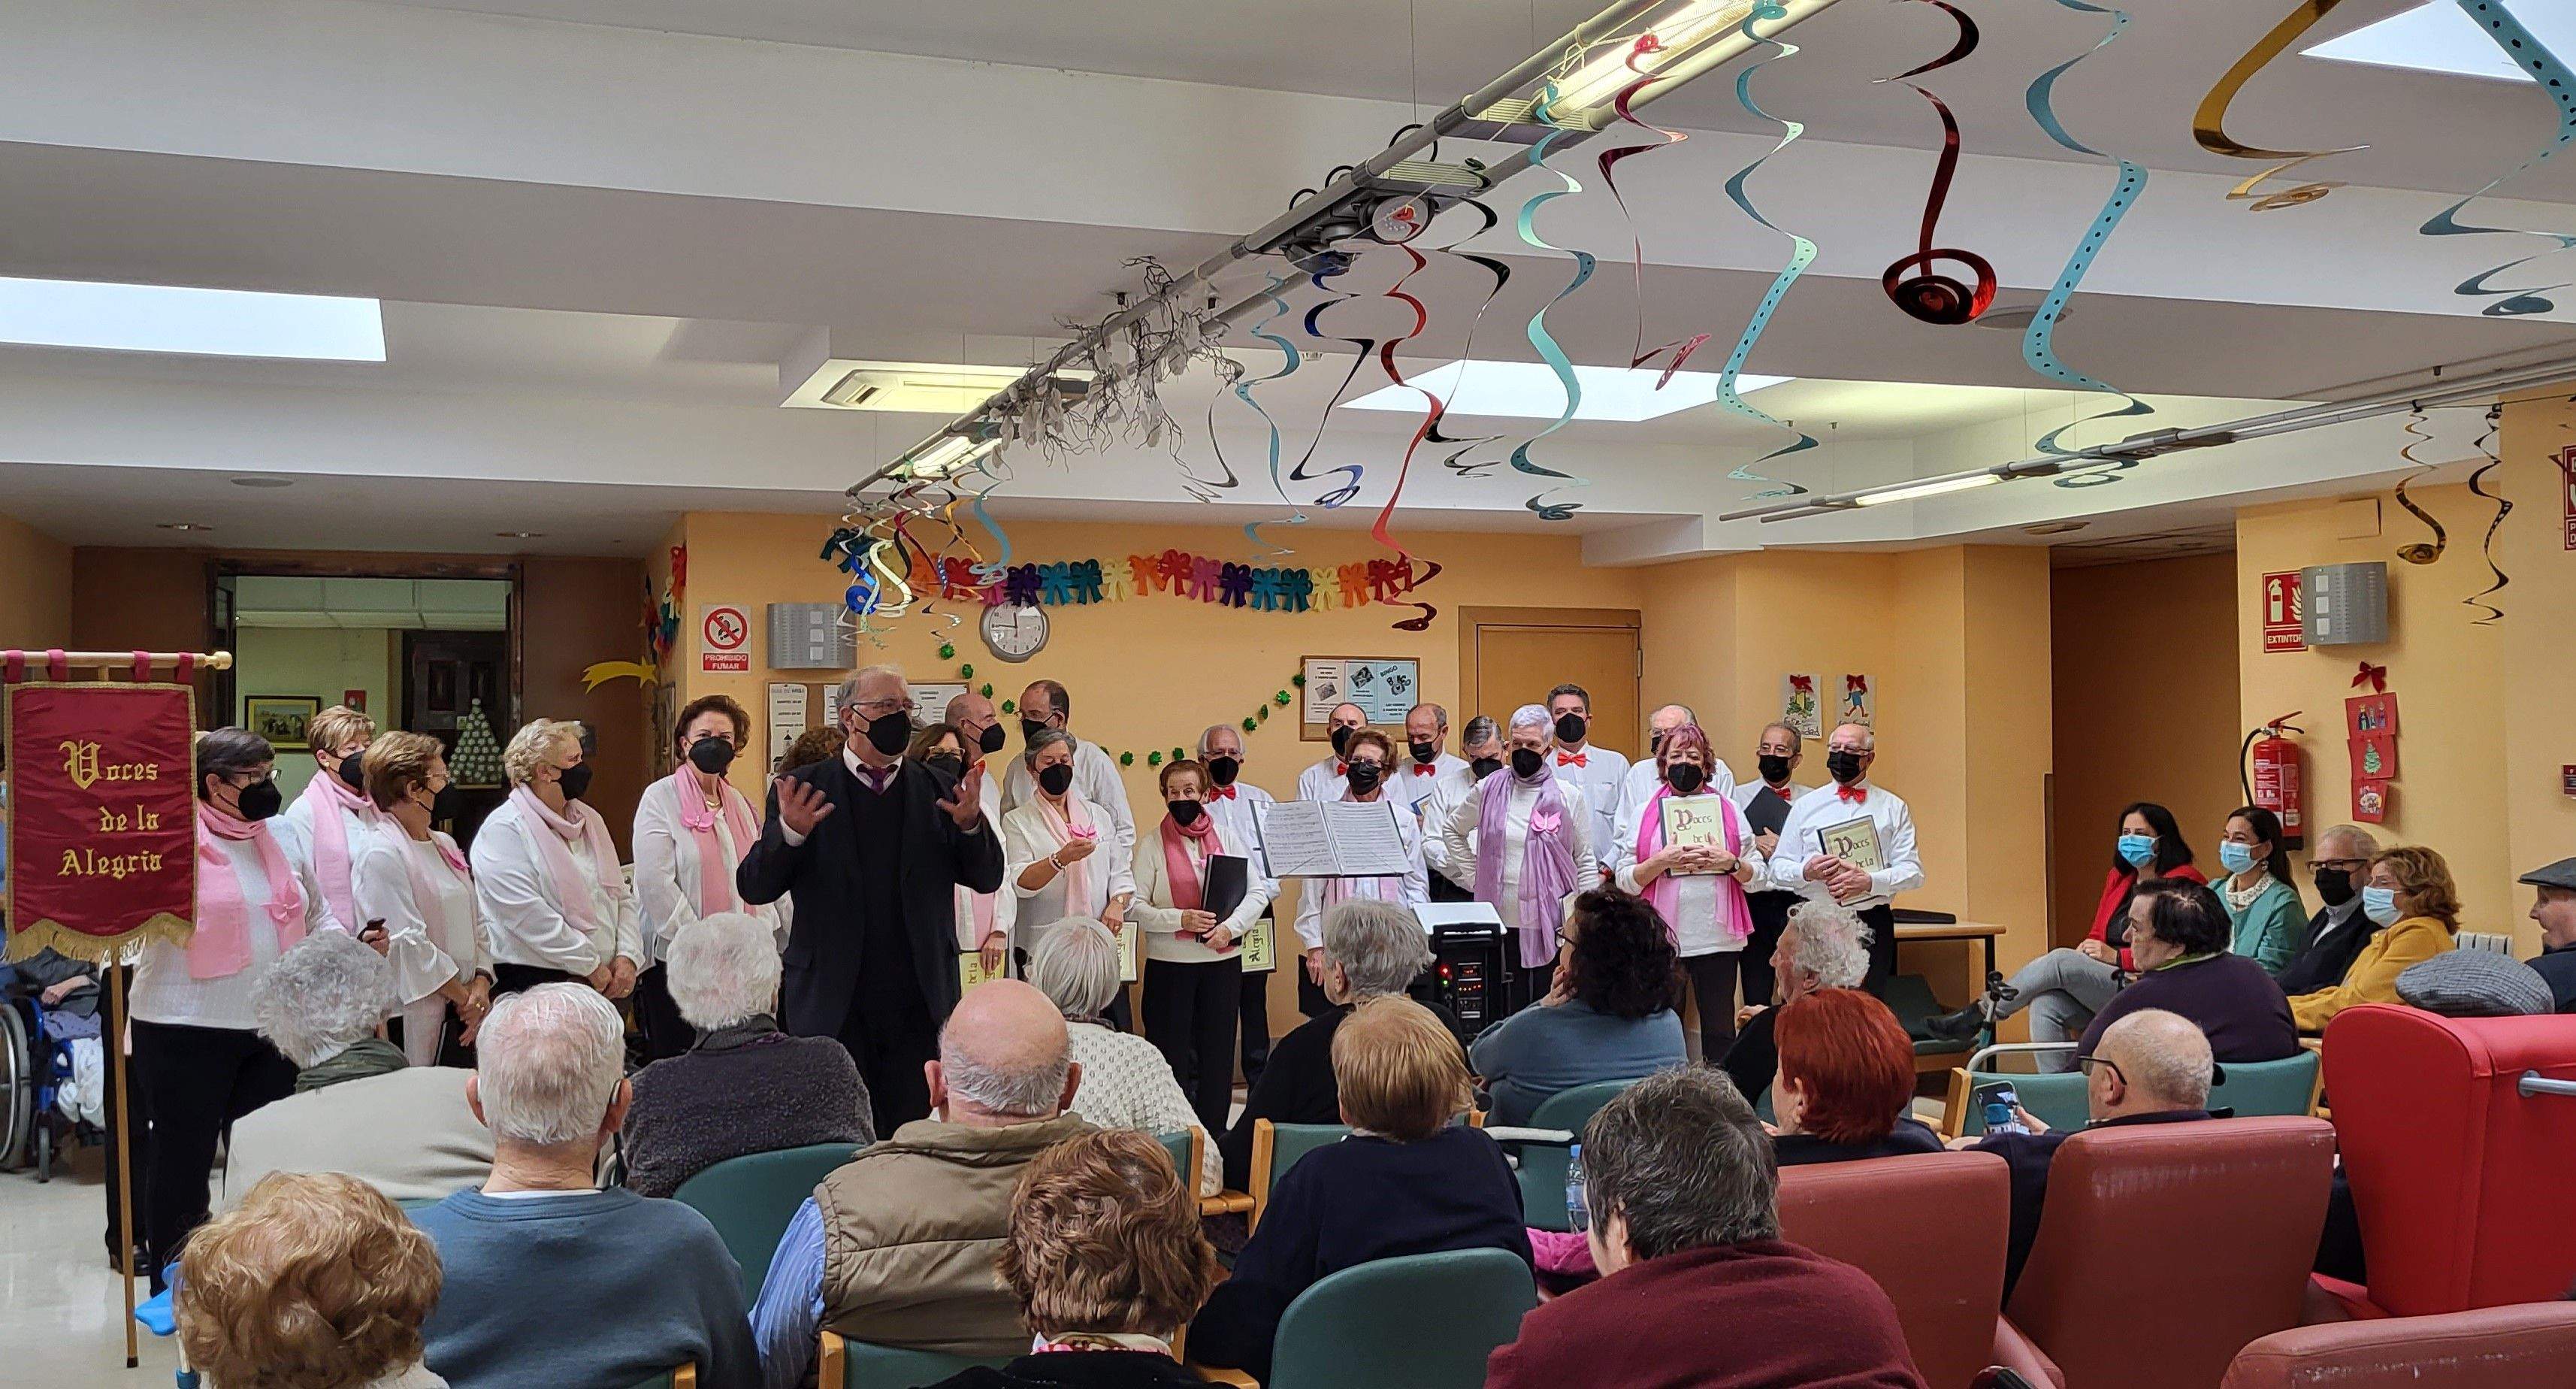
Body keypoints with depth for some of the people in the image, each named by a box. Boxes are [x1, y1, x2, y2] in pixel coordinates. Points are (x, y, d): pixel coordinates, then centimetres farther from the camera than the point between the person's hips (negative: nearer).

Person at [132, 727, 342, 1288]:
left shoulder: (281, 841, 12)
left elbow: (318, 916, 20)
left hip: (272, 1027, 6)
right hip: (186, 1030, -6)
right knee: (183, 1161, 6)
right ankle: (171, 1293, 20)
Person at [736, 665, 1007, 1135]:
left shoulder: (939, 790, 7)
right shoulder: (801, 790, 0)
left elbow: (988, 878, 5)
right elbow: (753, 888, -4)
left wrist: (971, 824, -15)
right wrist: (789, 833, -23)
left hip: (920, 1003, 2)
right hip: (832, 1003, -2)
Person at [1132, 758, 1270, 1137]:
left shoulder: (1227, 837, 5)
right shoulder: (1154, 843, -2)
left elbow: (1257, 892, 2)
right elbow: (1136, 906, -8)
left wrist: (1231, 926, -14)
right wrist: (1180, 919, -21)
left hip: (1223, 960, 2)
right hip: (1168, 962, -2)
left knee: (1218, 1049, 8)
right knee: (1172, 1052, 3)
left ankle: (1214, 1132, 17)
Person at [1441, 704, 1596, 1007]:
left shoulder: (1570, 796, 0)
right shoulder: (1489, 789, 5)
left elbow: (1585, 862, 4)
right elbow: (1453, 830, 21)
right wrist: (1474, 875, 10)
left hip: (1551, 925, -2)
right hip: (1500, 921, 2)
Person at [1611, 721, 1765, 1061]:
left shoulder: (1728, 809, 9)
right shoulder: (1643, 812, 7)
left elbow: (1758, 875, 8)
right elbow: (1623, 880, 2)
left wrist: (1730, 863, -11)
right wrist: (1661, 861, -13)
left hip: (1717, 938, 0)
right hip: (1660, 939, 0)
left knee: (1720, 1027, 4)